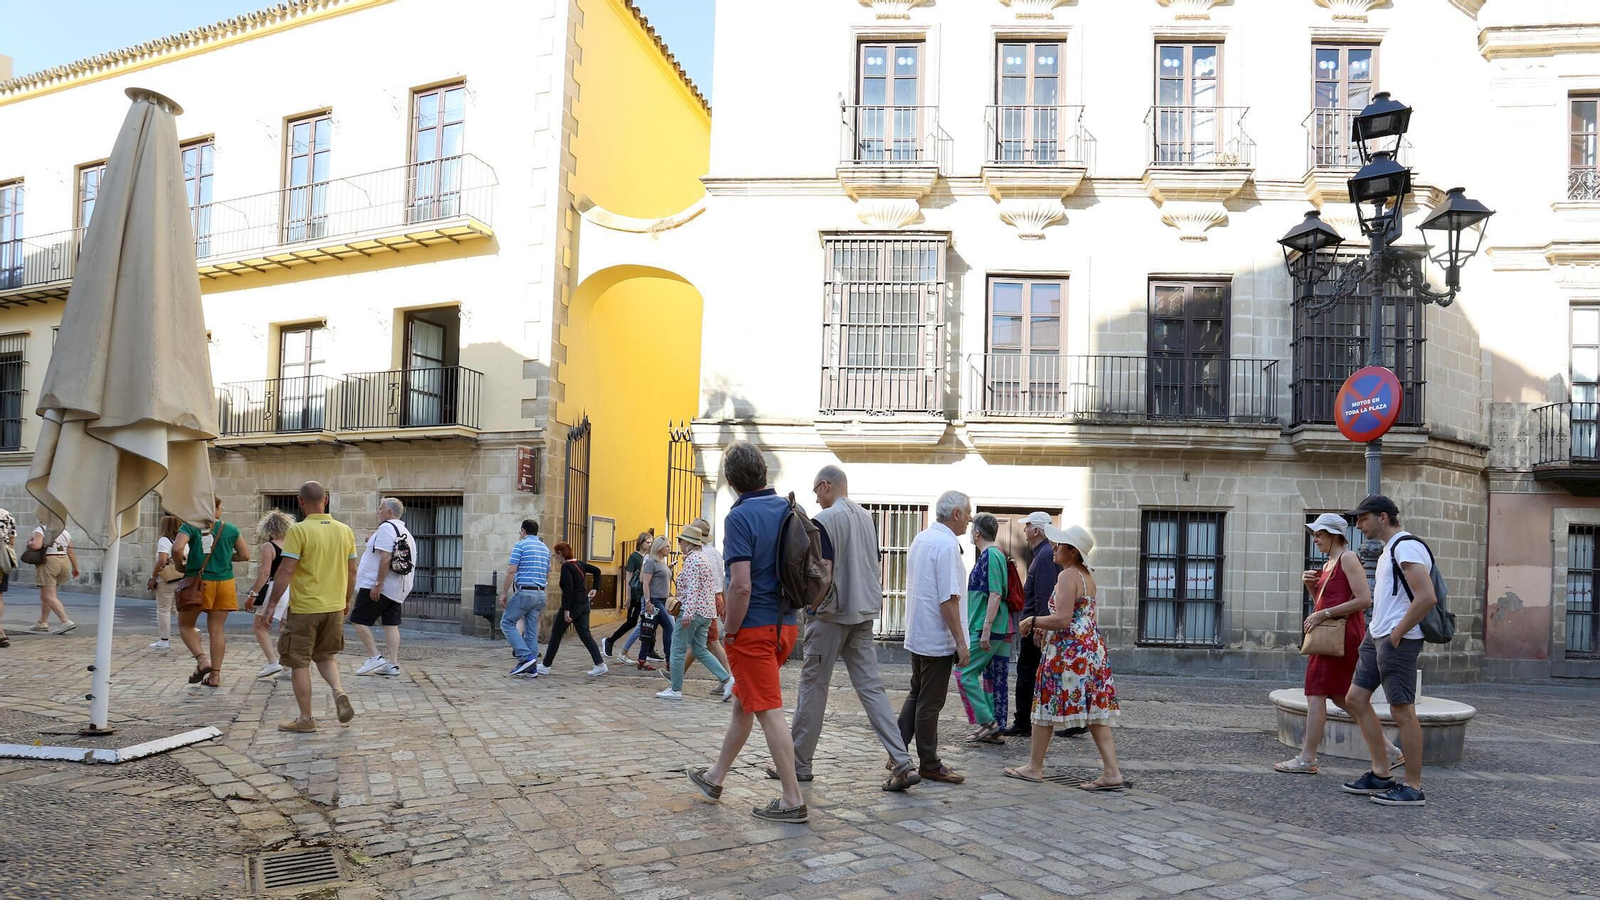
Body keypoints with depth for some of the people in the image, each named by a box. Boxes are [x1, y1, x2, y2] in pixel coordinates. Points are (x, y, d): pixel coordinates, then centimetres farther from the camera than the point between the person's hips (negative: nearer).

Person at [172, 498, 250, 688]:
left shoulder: (190, 527, -3)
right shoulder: (230, 530, 4)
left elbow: (177, 548, -18)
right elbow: (245, 555, 6)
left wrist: (180, 564, 0)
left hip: (198, 581, -2)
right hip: (224, 582, 2)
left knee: (185, 625, 15)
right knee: (217, 630, 7)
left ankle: (202, 659, -4)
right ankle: (215, 675, 9)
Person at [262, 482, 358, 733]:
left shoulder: (298, 530, -13)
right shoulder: (345, 531, 4)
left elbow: (285, 571, -16)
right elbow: (352, 571, 10)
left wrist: (272, 603, -7)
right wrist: (346, 601, 22)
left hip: (304, 608, -5)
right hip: (335, 607, 5)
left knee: (299, 663, 7)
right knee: (326, 655, 22)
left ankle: (305, 719, 13)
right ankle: (339, 692, -2)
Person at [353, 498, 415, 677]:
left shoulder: (386, 527, -12)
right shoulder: (406, 532, 18)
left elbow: (385, 557, -21)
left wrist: (378, 584, -22)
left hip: (380, 586, -9)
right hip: (398, 588, 9)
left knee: (359, 620, -1)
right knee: (391, 624, 7)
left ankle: (375, 657, -4)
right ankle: (392, 664, 5)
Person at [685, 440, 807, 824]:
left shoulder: (740, 517, -17)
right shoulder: (790, 509, 6)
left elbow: (741, 585, -23)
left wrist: (730, 631, -11)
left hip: (753, 627, -8)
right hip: (785, 624, 8)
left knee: (769, 712, -1)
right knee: (742, 702, 20)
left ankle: (792, 800, 4)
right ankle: (715, 777, 36)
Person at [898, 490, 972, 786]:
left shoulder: (920, 539, 10)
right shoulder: (947, 544, -19)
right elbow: (949, 599, -22)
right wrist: (960, 642, -18)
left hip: (917, 635, 9)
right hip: (938, 638, -9)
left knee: (916, 695, 18)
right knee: (930, 703, 1)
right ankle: (929, 766, 12)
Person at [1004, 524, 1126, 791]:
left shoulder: (1067, 576, -15)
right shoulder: (1088, 576, 15)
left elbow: (1062, 619, -22)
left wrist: (1032, 621, -9)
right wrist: (1046, 627, 18)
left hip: (1067, 650, -9)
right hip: (1092, 647, 9)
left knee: (1046, 707, 4)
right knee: (1095, 711, 8)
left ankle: (1035, 767, 14)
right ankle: (1112, 772, 4)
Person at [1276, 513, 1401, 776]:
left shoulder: (1348, 558, -9)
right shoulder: (1327, 565, 17)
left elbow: (1364, 599, -18)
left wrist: (1324, 614, -19)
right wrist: (1310, 584, 6)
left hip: (1343, 634, -10)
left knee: (1316, 695, -8)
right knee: (1341, 697, 12)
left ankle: (1306, 759, -3)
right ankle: (1389, 751, 19)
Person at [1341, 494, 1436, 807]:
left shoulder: (1406, 547, -14)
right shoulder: (1389, 549, 18)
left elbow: (1427, 597, -24)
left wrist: (1398, 633, -17)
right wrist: (1379, 631, 17)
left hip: (1397, 640, -11)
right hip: (1376, 636, 11)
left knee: (1402, 711, -4)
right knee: (1355, 699, 11)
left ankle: (1413, 788, 6)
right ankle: (1381, 774, 19)